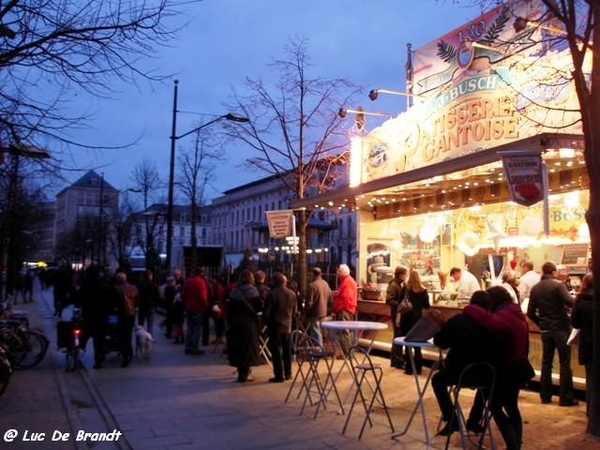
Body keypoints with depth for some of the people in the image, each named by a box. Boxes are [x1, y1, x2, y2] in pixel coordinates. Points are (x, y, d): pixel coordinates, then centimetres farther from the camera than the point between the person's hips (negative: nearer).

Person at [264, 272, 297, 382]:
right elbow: (294, 311, 9)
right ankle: (288, 374, 22)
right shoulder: (292, 293, 2)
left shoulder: (272, 293, -16)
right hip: (287, 326, 5)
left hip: (275, 326, -5)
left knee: (276, 351, 1)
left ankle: (279, 376, 2)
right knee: (287, 351, 15)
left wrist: (267, 322, 4)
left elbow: (267, 312, -13)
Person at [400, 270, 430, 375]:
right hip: (418, 319, 2)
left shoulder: (405, 289, -8)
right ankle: (418, 368, 16)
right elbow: (427, 306, 4)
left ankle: (409, 368, 5)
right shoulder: (423, 290, -3)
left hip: (406, 318, -2)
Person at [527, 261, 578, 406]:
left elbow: (530, 312, 6)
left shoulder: (535, 288, 6)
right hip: (561, 327, -5)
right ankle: (565, 398, 4)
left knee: (546, 362, 11)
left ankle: (545, 395, 15)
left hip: (545, 329, 5)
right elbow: (570, 303, -22)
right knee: (564, 363, 2)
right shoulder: (558, 284, -10)